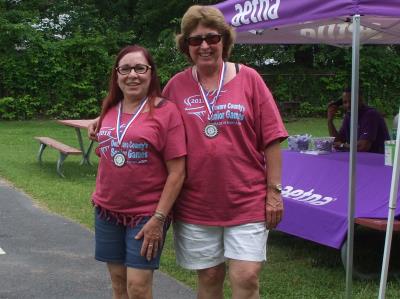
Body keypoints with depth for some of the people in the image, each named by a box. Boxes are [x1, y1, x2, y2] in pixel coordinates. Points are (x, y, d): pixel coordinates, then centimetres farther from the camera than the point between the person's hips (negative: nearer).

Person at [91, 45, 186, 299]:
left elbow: (177, 172, -13)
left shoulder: (166, 111, -11)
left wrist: (159, 218, -17)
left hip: (147, 214, -5)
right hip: (107, 211, 5)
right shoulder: (109, 110, 6)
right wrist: (99, 196, 12)